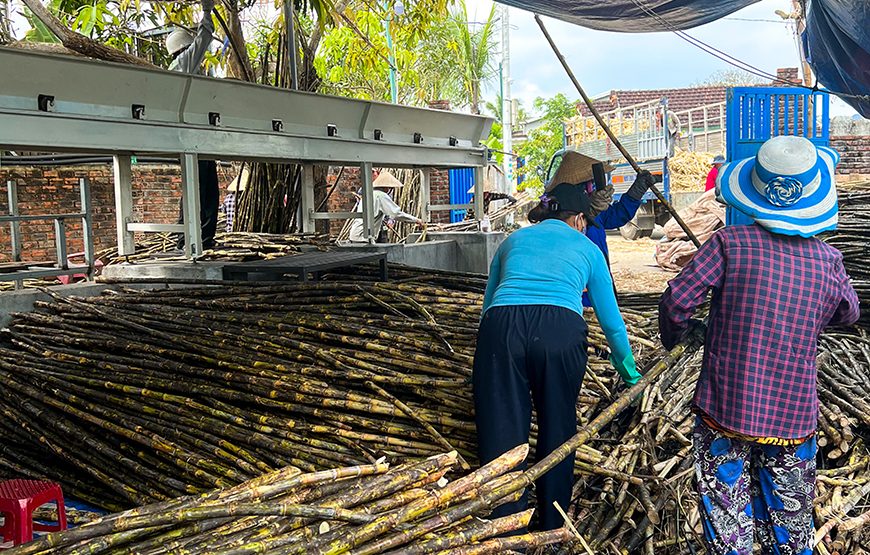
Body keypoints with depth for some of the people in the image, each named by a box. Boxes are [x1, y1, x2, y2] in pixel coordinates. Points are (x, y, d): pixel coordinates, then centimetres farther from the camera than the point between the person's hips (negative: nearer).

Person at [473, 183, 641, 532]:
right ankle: (553, 533, 31)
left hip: (500, 329, 1)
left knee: (501, 438, 6)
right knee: (557, 437, 17)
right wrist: (629, 372, 43)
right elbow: (611, 321, 29)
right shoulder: (587, 248, 27)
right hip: (561, 331, -1)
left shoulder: (514, 239, 31)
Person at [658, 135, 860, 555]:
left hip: (725, 410, -3)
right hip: (794, 418, 3)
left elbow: (676, 301, -15)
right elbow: (848, 313, 16)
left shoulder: (730, 244, -12)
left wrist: (674, 336, 6)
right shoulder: (828, 260, -2)